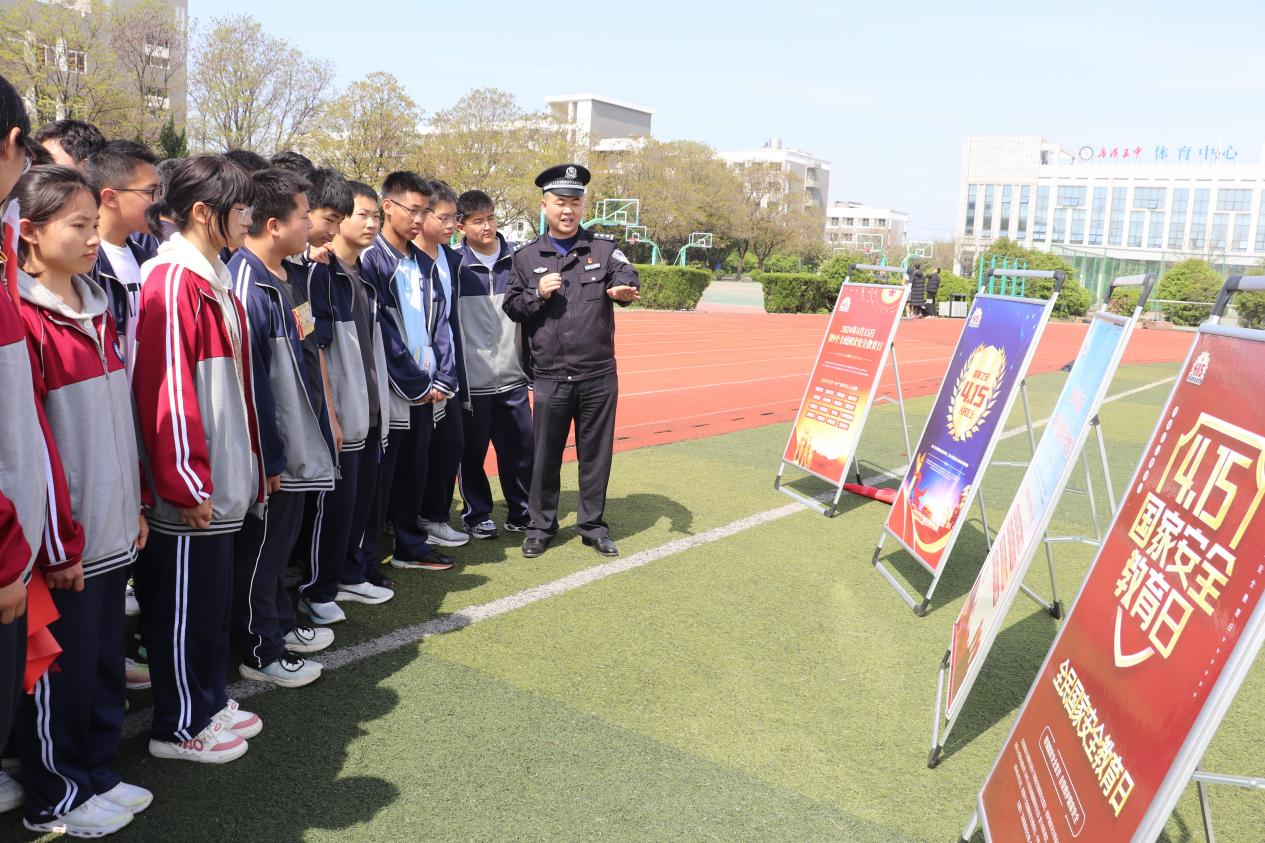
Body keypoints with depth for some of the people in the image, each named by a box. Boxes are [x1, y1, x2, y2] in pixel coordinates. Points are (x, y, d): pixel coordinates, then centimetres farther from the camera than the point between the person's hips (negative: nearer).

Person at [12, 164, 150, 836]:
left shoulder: (96, 309, 10)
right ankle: (54, 800, 26)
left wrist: (134, 504, 14)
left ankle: (97, 773, 34)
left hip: (111, 531, 7)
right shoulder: (24, 320, -15)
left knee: (104, 659, 18)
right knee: (62, 672, 8)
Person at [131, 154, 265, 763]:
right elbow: (166, 389, -21)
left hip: (222, 481, 9)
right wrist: (185, 484, -19)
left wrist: (246, 462, 17)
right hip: (190, 489, -9)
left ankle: (208, 703, 33)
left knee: (213, 598, 19)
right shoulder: (171, 280, -16)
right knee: (184, 605, 5)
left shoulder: (214, 279, 13)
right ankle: (178, 727, 20)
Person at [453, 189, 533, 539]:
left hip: (512, 378, 3)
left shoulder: (517, 260, 5)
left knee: (521, 448, 7)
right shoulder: (453, 265, -3)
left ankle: (521, 513, 24)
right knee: (472, 451, 6)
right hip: (471, 379, -2)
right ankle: (476, 515, 24)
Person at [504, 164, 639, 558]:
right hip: (551, 377, 0)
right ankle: (541, 525, 26)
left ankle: (593, 524, 26)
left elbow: (627, 275, -15)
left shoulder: (603, 248, 2)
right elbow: (511, 308, 5)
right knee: (546, 454, 9)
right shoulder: (526, 257, 5)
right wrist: (538, 294, -14)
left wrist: (623, 288, -39)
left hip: (599, 376, 0)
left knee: (596, 452, 10)